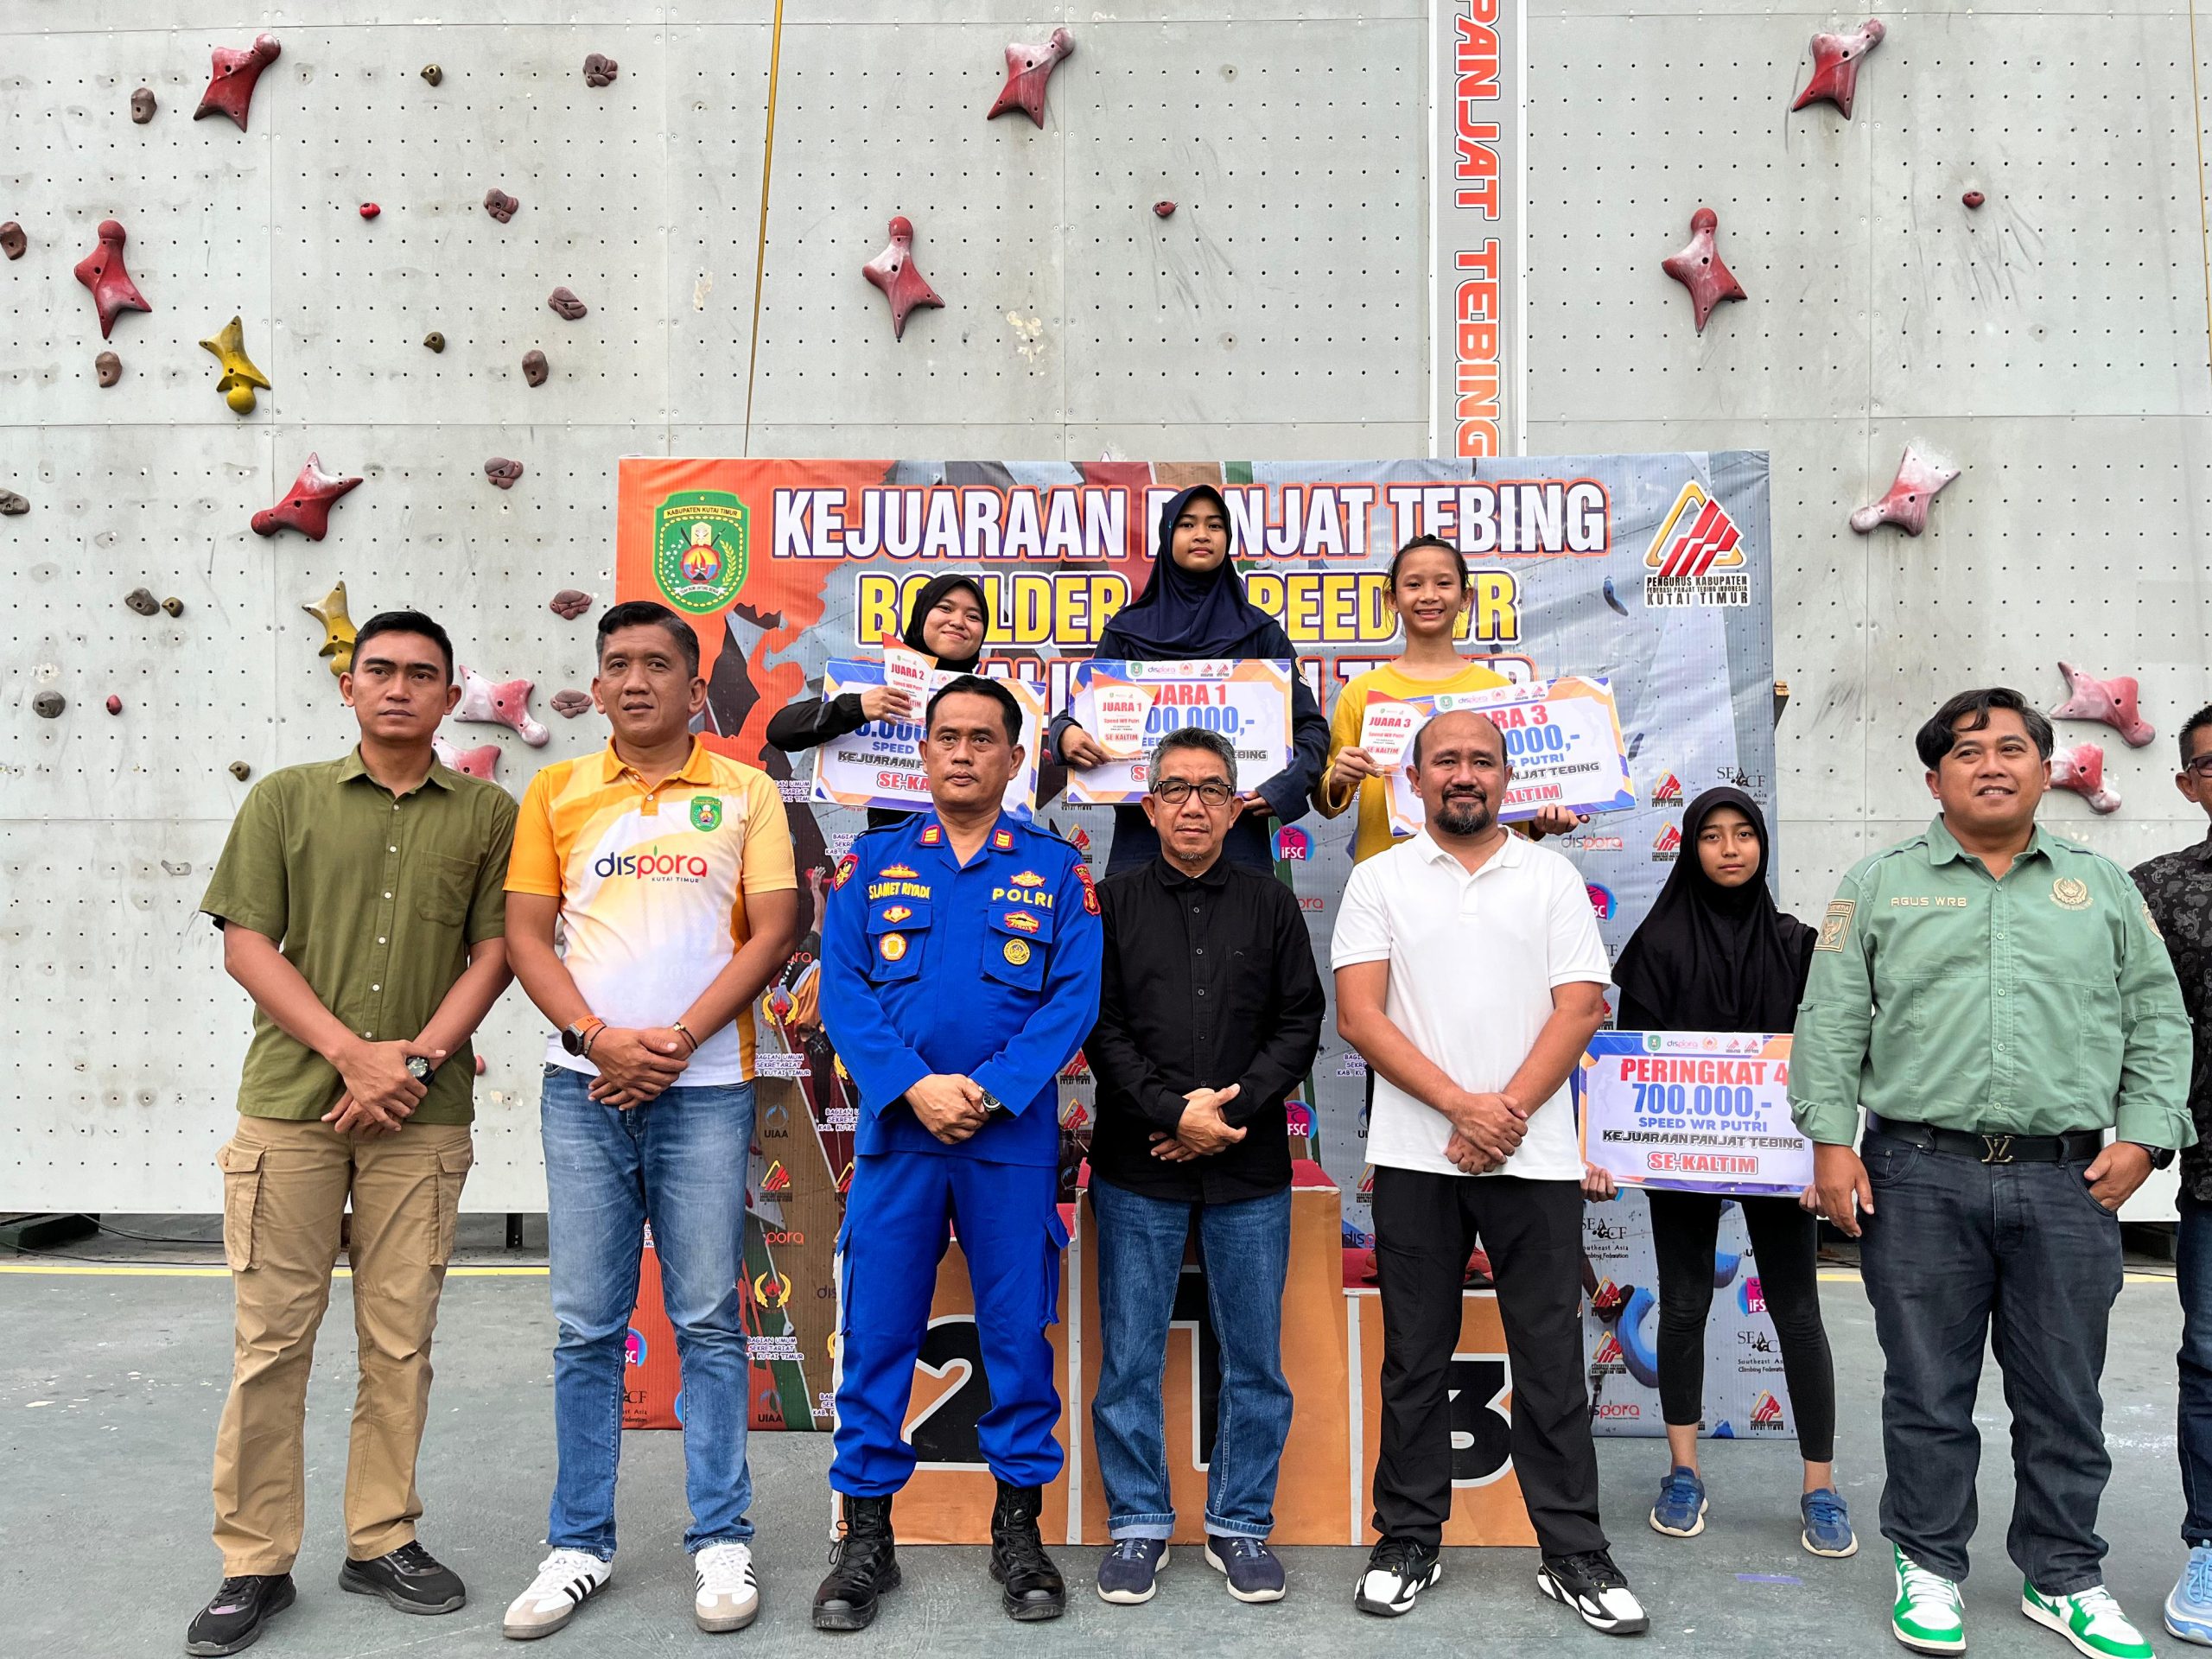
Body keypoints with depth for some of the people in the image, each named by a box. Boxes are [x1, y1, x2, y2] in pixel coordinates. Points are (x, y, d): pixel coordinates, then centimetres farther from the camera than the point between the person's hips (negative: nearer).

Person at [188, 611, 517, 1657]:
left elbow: (493, 952, 2)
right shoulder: (285, 799, 7)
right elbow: (246, 944, 1)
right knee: (271, 1335, 3)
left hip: (424, 1114, 0)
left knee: (400, 1338, 7)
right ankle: (255, 1563, 15)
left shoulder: (488, 815, 7)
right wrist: (350, 1051, -10)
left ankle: (382, 1541, 21)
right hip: (290, 1101, 0)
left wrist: (417, 1058, -10)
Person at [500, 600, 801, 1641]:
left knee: (708, 1320, 4)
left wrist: (677, 1041, -11)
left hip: (704, 1088, -1)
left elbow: (772, 931, -2)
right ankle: (578, 1546, 20)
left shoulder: (744, 793, 4)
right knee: (586, 1326, 7)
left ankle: (722, 1541, 16)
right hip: (585, 1087, 2)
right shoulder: (556, 793, 8)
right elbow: (526, 937, 4)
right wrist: (601, 1040, -10)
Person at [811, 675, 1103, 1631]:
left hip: (1013, 1139, 0)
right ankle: (865, 1536, 19)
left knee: (1017, 1330, 7)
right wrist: (915, 1086, -14)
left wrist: (988, 1091, -14)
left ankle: (1018, 1525, 24)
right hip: (895, 1132, 1)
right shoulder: (873, 863, 8)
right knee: (877, 1332, 5)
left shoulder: (1055, 871, 6)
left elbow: (1073, 998, -3)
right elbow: (842, 989, 0)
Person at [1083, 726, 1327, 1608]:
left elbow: (1300, 1023, 3)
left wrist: (1233, 1106, -10)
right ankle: (1138, 1524, 21)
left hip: (1250, 1169, 1)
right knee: (1129, 1356, 6)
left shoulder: (1271, 903, 8)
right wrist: (1174, 1112, -12)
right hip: (1138, 1169, -1)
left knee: (1255, 1358, 8)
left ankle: (1241, 1524, 24)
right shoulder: (1113, 902, 5)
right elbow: (1101, 1030, -2)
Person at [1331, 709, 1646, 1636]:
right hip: (1415, 1155, 0)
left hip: (1534, 1155, 0)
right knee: (1415, 1358, 9)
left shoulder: (1552, 877, 7)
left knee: (1551, 1358, 5)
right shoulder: (1379, 881, 5)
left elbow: (1579, 1010, -1)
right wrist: (1461, 1106, -13)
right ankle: (1407, 1541, 22)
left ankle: (1574, 1555, 17)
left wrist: (1507, 1113, -11)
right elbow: (1359, 1015, -4)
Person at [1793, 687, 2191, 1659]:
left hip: (2069, 1186, 2)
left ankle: (2062, 1578, 27)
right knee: (1928, 1393, 7)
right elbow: (1830, 1022, 2)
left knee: (2063, 1398, 11)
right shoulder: (1880, 885, 6)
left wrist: (2142, 1136, 1)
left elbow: (2158, 1020, 12)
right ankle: (1927, 1568, 22)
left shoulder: (2103, 887, 12)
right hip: (1922, 1182, -1)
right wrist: (1830, 1138, -5)